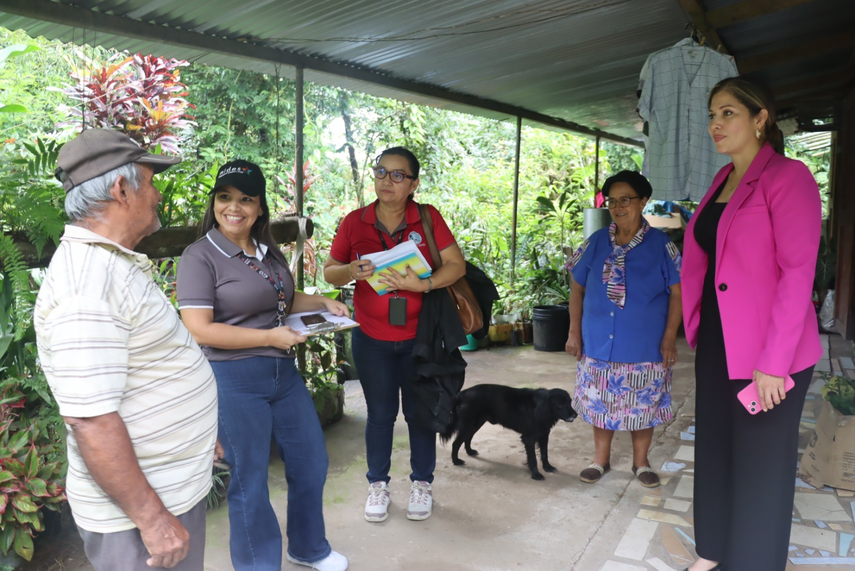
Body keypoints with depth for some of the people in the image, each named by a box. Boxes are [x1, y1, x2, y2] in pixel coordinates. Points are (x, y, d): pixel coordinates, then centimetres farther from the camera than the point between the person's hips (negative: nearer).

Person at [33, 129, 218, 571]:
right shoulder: (86, 285, -25)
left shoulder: (113, 263, 8)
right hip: (137, 506, -9)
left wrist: (198, 432, 22)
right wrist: (152, 518, -23)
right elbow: (91, 422, -28)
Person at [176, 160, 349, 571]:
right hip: (235, 379, -7)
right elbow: (199, 329, -20)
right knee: (250, 481, 7)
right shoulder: (200, 256, -12)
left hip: (283, 372, 7)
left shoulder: (269, 252, 9)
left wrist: (322, 303, 7)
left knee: (311, 464, 17)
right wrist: (269, 337, -21)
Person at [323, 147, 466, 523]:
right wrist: (352, 271, -19)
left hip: (419, 337, 0)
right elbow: (329, 272, 4)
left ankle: (422, 483, 32)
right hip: (371, 339, 1)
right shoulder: (354, 222, -3)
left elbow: (457, 265, -10)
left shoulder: (428, 219, -6)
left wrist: (423, 284, -26)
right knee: (380, 414, 12)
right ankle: (378, 484, 31)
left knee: (420, 411, 12)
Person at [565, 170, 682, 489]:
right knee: (600, 402, 12)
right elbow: (577, 287, 5)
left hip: (645, 347, -2)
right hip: (599, 343, 2)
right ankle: (601, 459, 31)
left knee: (643, 404, 11)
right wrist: (574, 332, 2)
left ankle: (641, 462, 32)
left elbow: (677, 293, -4)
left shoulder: (661, 245, -6)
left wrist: (669, 338, -9)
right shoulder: (596, 242, 0)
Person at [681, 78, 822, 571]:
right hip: (715, 344, 8)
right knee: (713, 450, 17)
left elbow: (798, 272, -17)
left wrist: (774, 363, -20)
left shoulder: (787, 177, -12)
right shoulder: (721, 182, 11)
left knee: (761, 466, 6)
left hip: (767, 353, -7)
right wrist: (698, 335, 13)